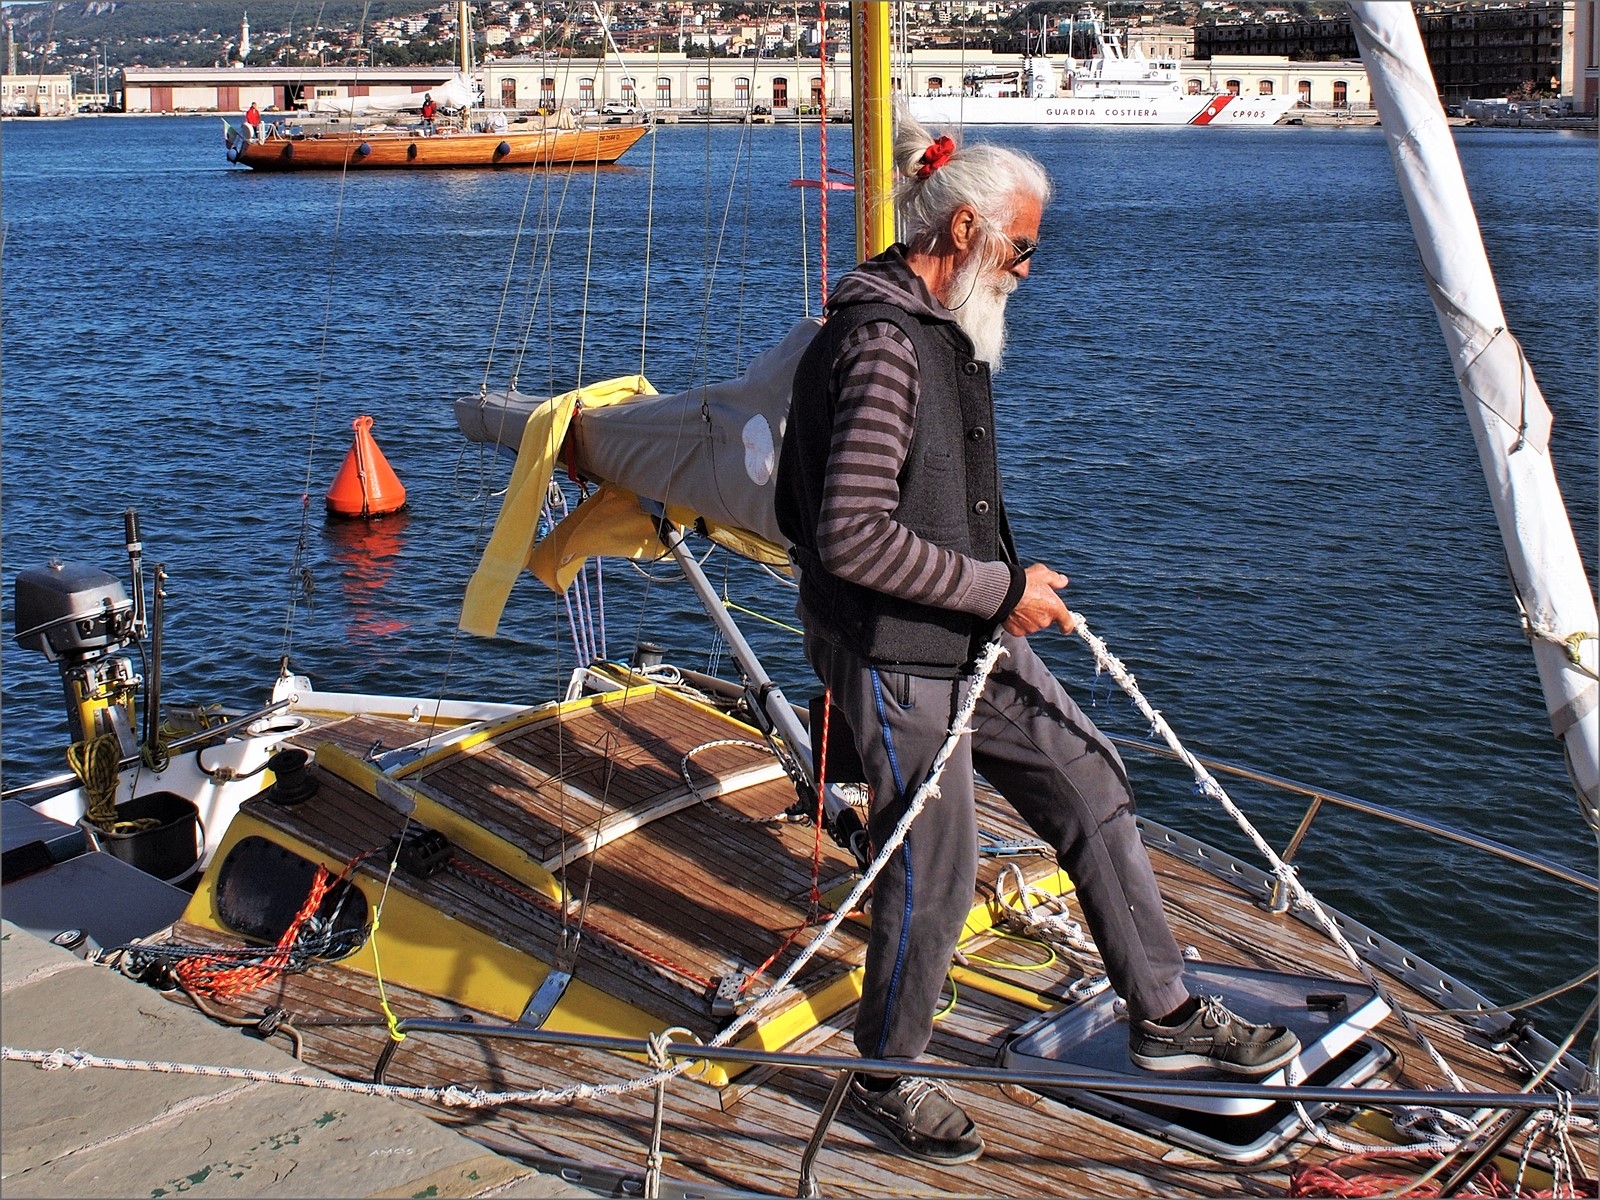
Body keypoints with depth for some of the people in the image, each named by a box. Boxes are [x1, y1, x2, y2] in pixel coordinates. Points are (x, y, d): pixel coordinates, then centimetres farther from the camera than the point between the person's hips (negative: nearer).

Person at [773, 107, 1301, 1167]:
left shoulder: (943, 328, 12)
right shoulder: (882, 345, -22)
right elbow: (853, 535, -29)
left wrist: (1012, 579, 12)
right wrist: (999, 587, -20)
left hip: (976, 638, 10)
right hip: (898, 655, -10)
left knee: (1092, 787, 13)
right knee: (934, 868, 1)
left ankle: (1165, 1018, 26)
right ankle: (887, 1076, 24)